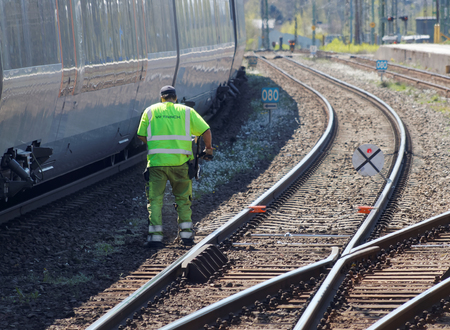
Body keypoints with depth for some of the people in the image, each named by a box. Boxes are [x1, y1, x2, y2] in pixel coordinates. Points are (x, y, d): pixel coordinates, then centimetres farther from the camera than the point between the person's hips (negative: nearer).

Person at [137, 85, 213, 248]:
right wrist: (208, 148, 21)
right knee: (183, 198, 15)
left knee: (155, 200, 4)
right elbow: (206, 131, 5)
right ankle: (186, 233, 13)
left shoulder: (150, 111, 11)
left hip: (156, 161, 0)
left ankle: (155, 235, -5)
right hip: (180, 162, 1)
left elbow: (141, 136, 11)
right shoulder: (186, 111, 9)